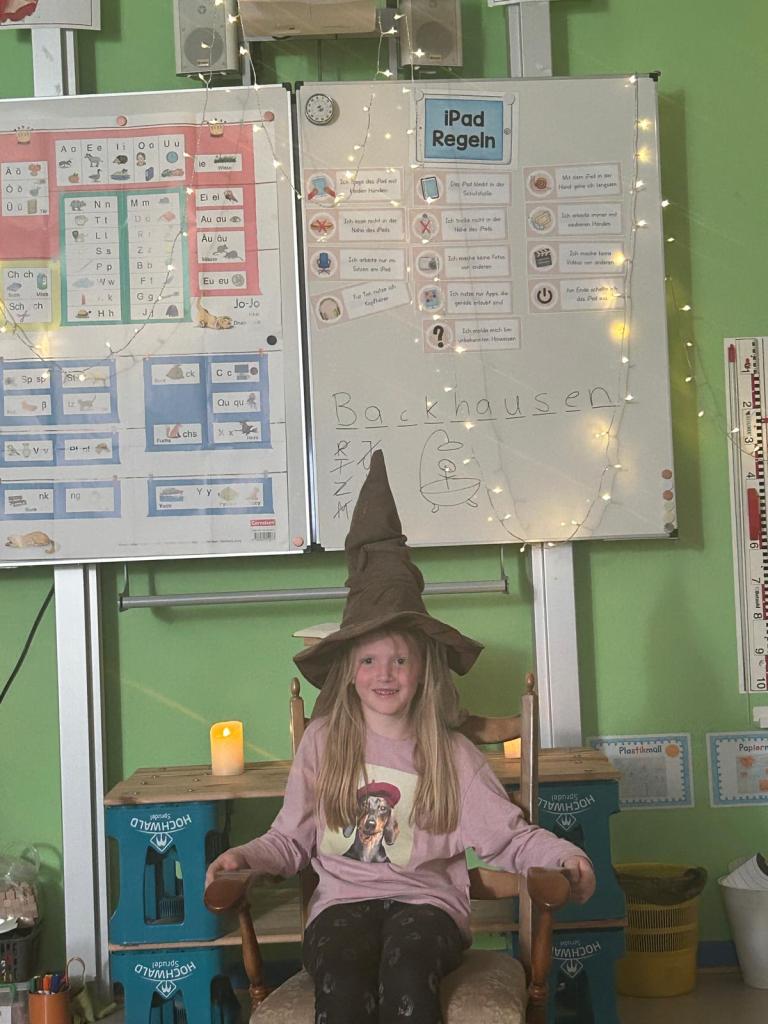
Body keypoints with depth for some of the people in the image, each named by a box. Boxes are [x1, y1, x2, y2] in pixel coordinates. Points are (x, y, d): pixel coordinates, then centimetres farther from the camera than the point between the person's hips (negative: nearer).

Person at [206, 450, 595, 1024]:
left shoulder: (450, 754, 7)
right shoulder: (322, 743, 9)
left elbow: (509, 837, 5)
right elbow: (292, 840, 14)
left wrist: (563, 855, -13)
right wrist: (247, 856, -5)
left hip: (426, 899, 0)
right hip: (343, 900, 1)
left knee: (406, 967, -36)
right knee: (340, 978, -34)